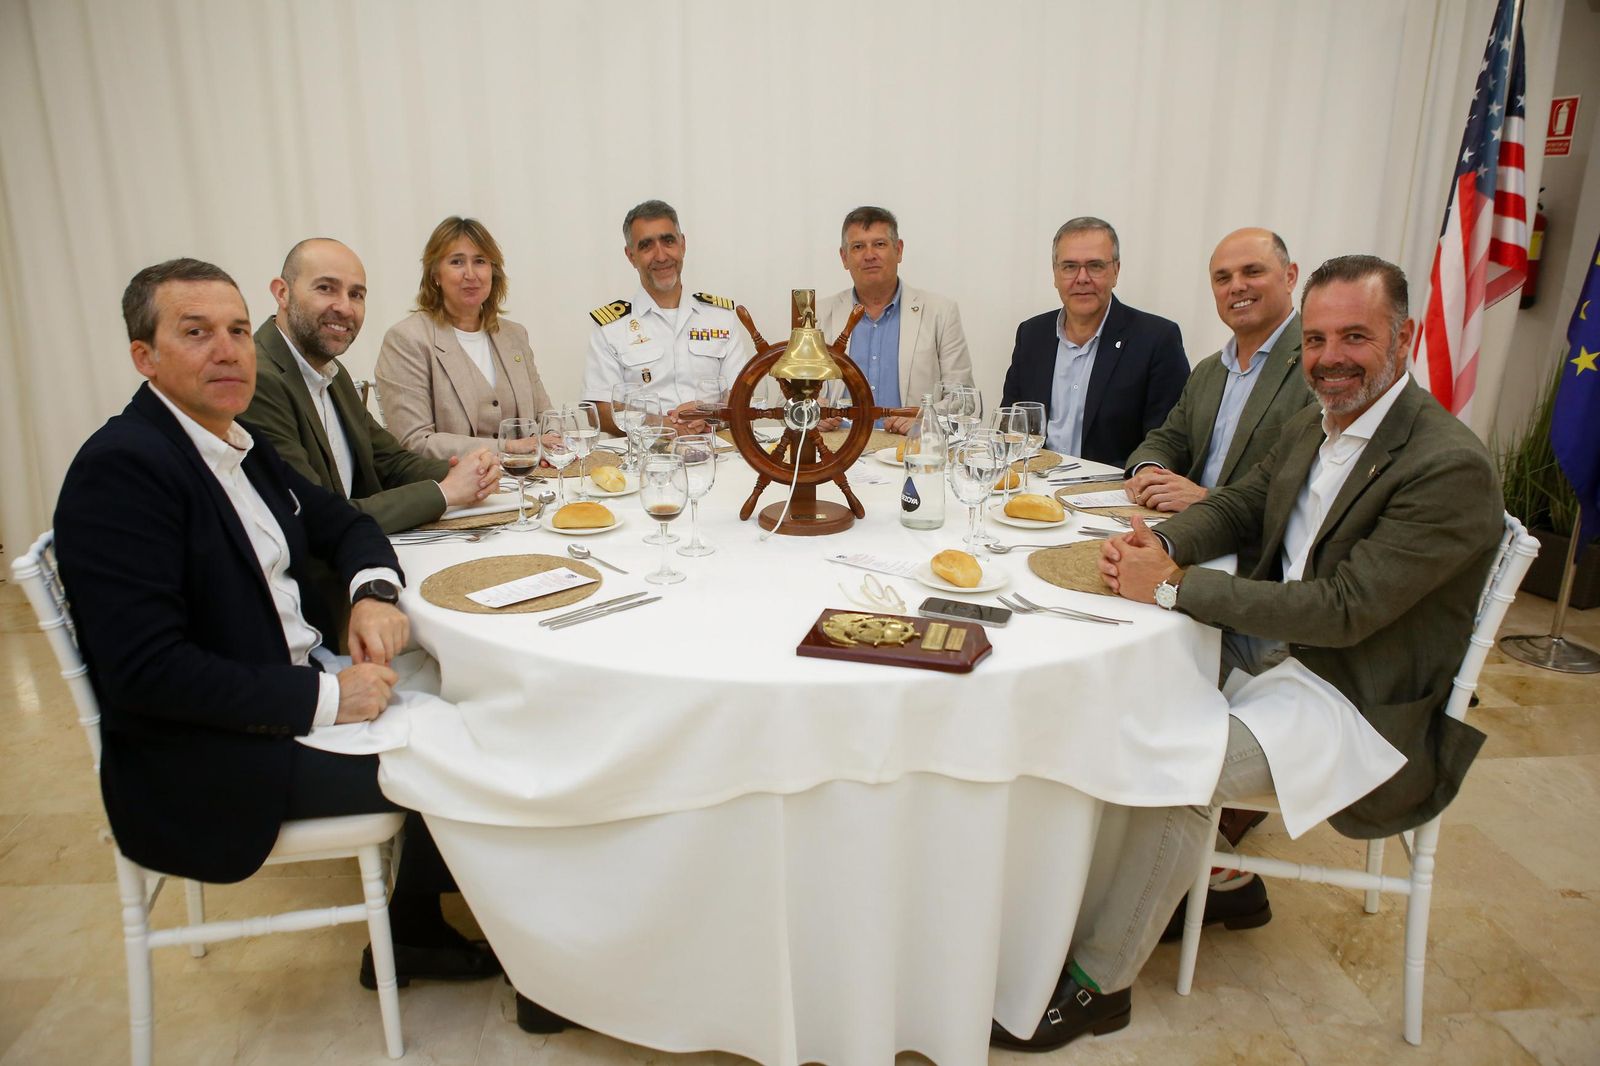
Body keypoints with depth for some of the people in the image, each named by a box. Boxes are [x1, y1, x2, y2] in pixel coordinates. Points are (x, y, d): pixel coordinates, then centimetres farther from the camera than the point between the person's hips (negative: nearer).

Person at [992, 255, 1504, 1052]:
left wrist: (1176, 586, -26)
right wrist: (1158, 545, -10)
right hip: (1271, 650, 9)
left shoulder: (1451, 469, -20)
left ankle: (1099, 984, -8)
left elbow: (1343, 609, -26)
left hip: (1355, 698, -8)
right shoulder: (1311, 428, 6)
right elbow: (1236, 507, 15)